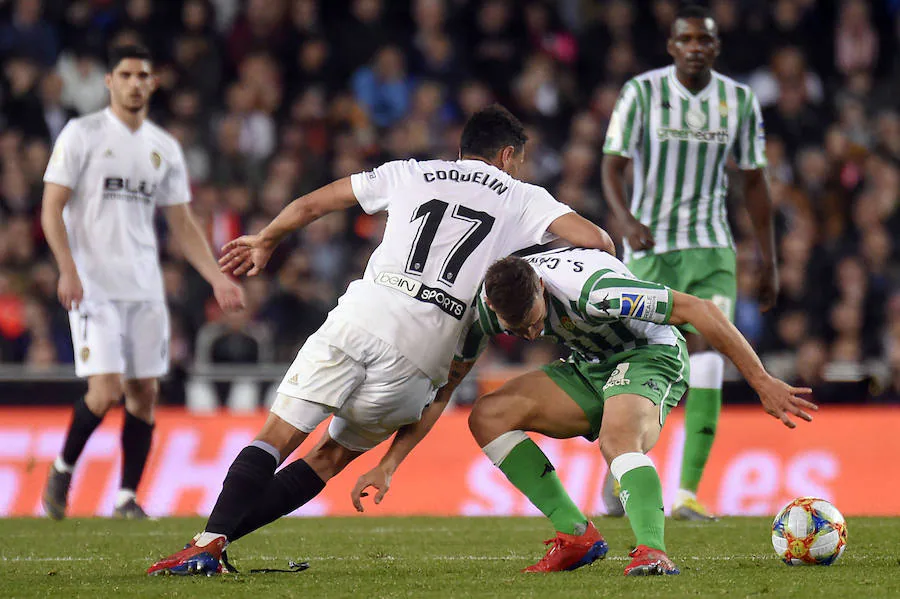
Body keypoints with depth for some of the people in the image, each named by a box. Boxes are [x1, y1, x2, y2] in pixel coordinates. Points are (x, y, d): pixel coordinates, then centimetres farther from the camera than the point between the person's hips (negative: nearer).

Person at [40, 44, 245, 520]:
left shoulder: (165, 148, 13)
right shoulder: (82, 134, -2)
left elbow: (182, 224, 16)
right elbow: (51, 209, -5)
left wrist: (217, 279, 5)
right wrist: (68, 271, -19)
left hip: (145, 288, 5)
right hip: (93, 285, -5)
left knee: (145, 392, 2)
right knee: (106, 390, -14)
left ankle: (127, 497, 12)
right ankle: (63, 469, 10)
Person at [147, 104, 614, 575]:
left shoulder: (410, 174, 22)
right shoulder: (522, 200, 18)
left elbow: (310, 205, 27)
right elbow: (593, 239, 5)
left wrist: (265, 241, 44)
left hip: (360, 320, 0)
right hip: (419, 355, 0)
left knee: (277, 438, -1)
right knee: (329, 457, 14)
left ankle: (210, 541, -21)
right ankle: (214, 539, 4)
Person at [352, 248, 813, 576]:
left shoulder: (590, 289, -35)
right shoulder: (485, 307, -17)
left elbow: (698, 310, -30)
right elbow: (443, 383, -2)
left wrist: (762, 383, -29)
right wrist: (390, 462, -5)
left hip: (650, 355, -7)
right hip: (590, 368, 7)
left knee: (618, 441, -39)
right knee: (488, 415, -13)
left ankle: (652, 551, -46)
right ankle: (575, 535, -14)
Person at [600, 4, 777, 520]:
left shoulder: (740, 100, 2)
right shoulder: (642, 92, -6)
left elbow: (755, 181, 9)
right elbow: (613, 167, -8)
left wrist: (770, 263, 9)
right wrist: (626, 220, -29)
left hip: (712, 249, 2)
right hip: (651, 246, -2)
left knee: (708, 362, -15)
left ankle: (689, 492, -14)